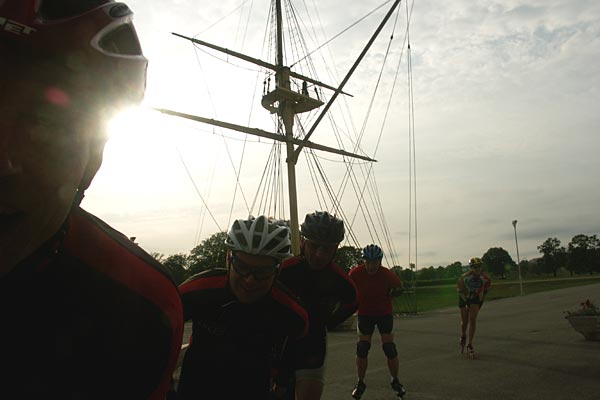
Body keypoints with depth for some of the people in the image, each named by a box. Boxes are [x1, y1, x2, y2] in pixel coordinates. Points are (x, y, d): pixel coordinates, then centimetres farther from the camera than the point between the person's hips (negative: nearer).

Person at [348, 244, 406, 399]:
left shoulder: (387, 274, -22)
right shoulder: (356, 273, -21)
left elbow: (398, 286, 2)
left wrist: (390, 295, -5)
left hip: (384, 313, 0)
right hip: (365, 313, 1)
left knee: (390, 349, -2)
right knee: (362, 349, -2)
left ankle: (395, 381, 21)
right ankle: (360, 383, 16)